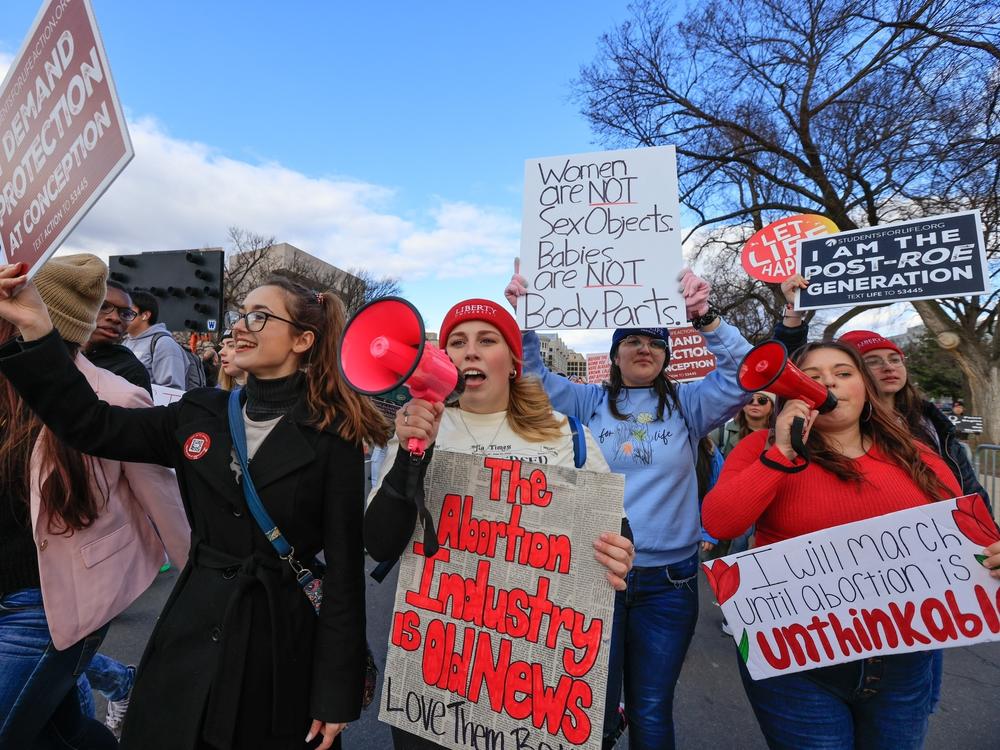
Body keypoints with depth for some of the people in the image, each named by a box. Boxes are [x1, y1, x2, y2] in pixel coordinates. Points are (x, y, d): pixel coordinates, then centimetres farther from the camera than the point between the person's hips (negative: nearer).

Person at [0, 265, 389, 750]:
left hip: (283, 643, -4)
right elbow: (92, 426, 3)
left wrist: (337, 696, -10)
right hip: (192, 631, 5)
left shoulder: (332, 437, -15)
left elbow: (345, 569, -14)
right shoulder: (200, 414, 2)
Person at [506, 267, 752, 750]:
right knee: (592, 708, 14)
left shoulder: (687, 405, 3)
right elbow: (532, 376, -2)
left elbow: (745, 373, -8)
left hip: (668, 580, 1)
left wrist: (706, 319, -23)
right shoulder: (589, 403, 2)